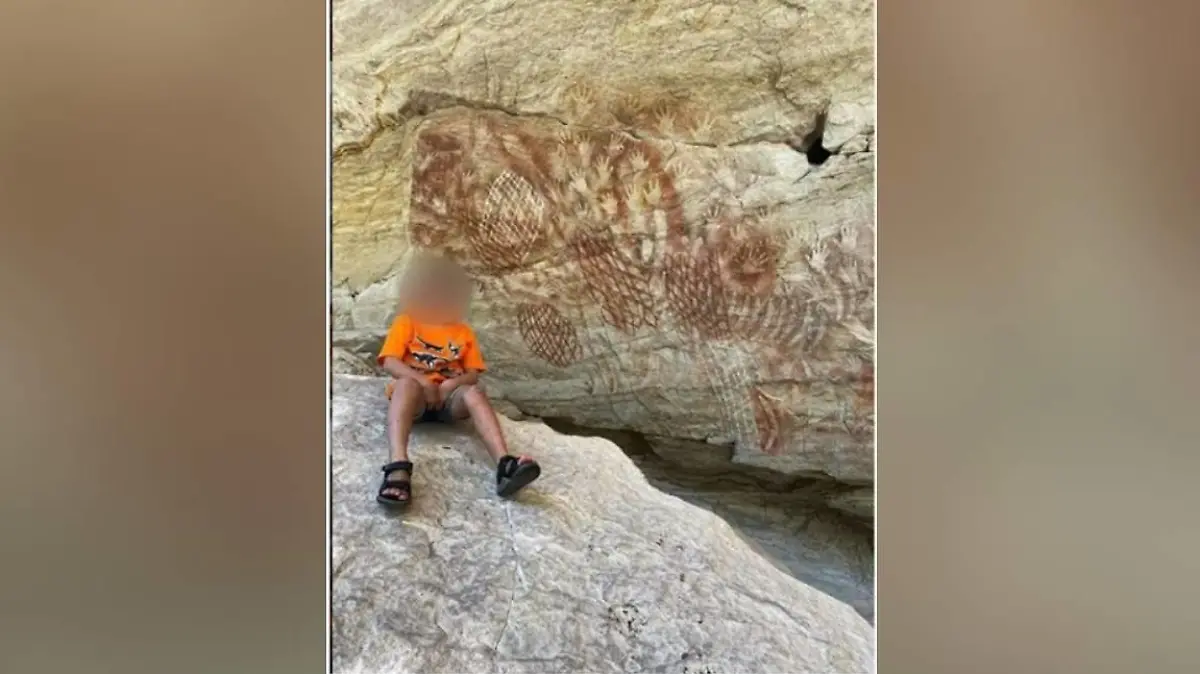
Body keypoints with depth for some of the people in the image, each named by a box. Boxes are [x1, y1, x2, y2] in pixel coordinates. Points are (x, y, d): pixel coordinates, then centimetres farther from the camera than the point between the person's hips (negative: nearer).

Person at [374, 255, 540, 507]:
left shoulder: (463, 331, 19)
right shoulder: (406, 322, 12)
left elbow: (473, 374, 10)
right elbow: (390, 362, -3)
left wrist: (452, 384, -13)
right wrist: (422, 381, -20)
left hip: (449, 397, 2)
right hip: (414, 395, -2)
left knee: (475, 391, -32)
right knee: (408, 383, -38)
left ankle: (505, 464, -55)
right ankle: (398, 467, -61)